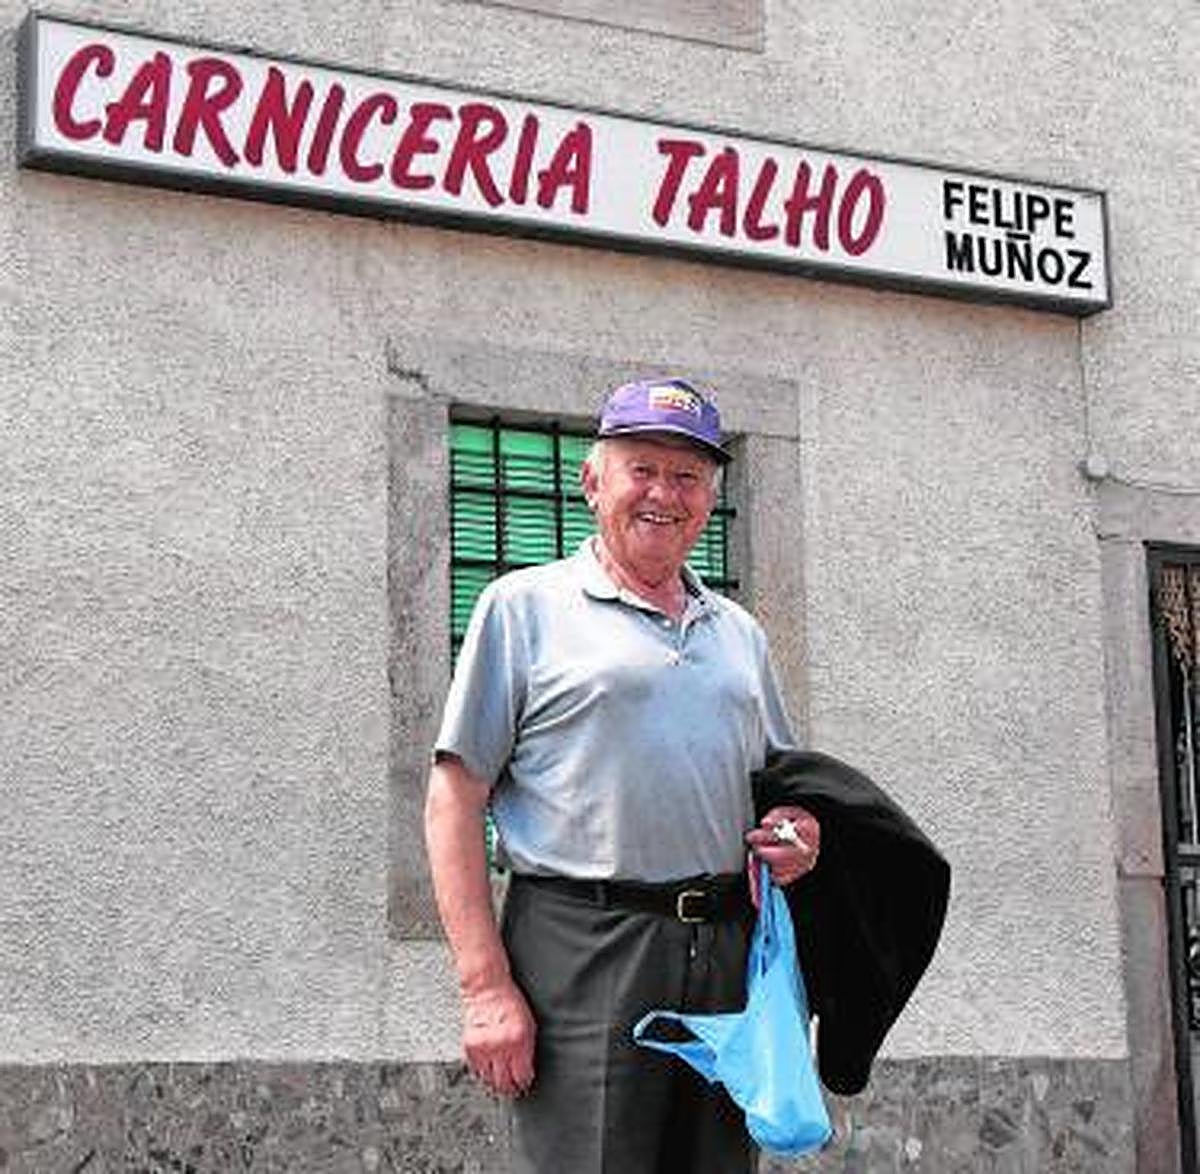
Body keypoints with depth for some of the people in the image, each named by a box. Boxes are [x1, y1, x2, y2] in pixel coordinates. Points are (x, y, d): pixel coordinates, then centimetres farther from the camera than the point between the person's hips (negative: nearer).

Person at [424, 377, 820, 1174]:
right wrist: (486, 986, -12)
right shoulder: (525, 607, 4)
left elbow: (782, 785, 29)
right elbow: (456, 800, -2)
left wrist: (797, 837, 3)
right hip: (582, 948, -5)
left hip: (727, 955, 6)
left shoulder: (739, 633, 21)